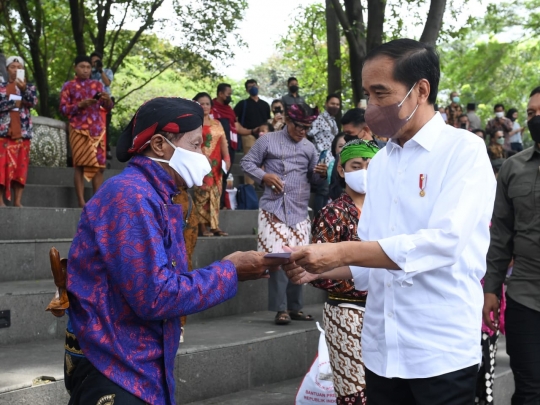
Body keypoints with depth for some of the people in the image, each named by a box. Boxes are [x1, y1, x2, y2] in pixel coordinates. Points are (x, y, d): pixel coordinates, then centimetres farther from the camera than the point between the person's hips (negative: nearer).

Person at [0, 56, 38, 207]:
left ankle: (18, 201, 3)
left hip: (23, 132, 1)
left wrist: (24, 89, -23)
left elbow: (33, 102, -8)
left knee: (21, 166, 1)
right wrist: (13, 102, -9)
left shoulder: (29, 87, 11)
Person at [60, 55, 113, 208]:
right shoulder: (68, 86, 7)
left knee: (99, 165, -2)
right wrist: (80, 105, -15)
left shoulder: (97, 85, 15)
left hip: (97, 129, 3)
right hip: (79, 129, -3)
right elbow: (63, 108, 0)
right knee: (80, 165, -7)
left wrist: (107, 100, -12)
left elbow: (108, 107, 11)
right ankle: (81, 201, -8)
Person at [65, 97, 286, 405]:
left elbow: (165, 282, 10)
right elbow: (154, 297, -24)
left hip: (147, 370, 10)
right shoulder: (131, 196, -19)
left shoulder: (159, 199, 12)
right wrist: (229, 272, -14)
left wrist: (225, 269, -1)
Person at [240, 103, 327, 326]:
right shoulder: (267, 141, 1)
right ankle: (281, 309, -6)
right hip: (274, 208, -4)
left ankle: (295, 307, 14)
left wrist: (321, 174, -8)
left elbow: (313, 178, 16)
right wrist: (264, 176, -14)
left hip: (300, 211, 4)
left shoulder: (309, 147, 13)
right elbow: (247, 163, 3)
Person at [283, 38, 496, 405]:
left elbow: (443, 241, -21)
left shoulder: (464, 150, -8)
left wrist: (341, 252, -22)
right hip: (381, 349, 6)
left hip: (441, 351, -6)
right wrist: (318, 269, -4)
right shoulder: (379, 163, 12)